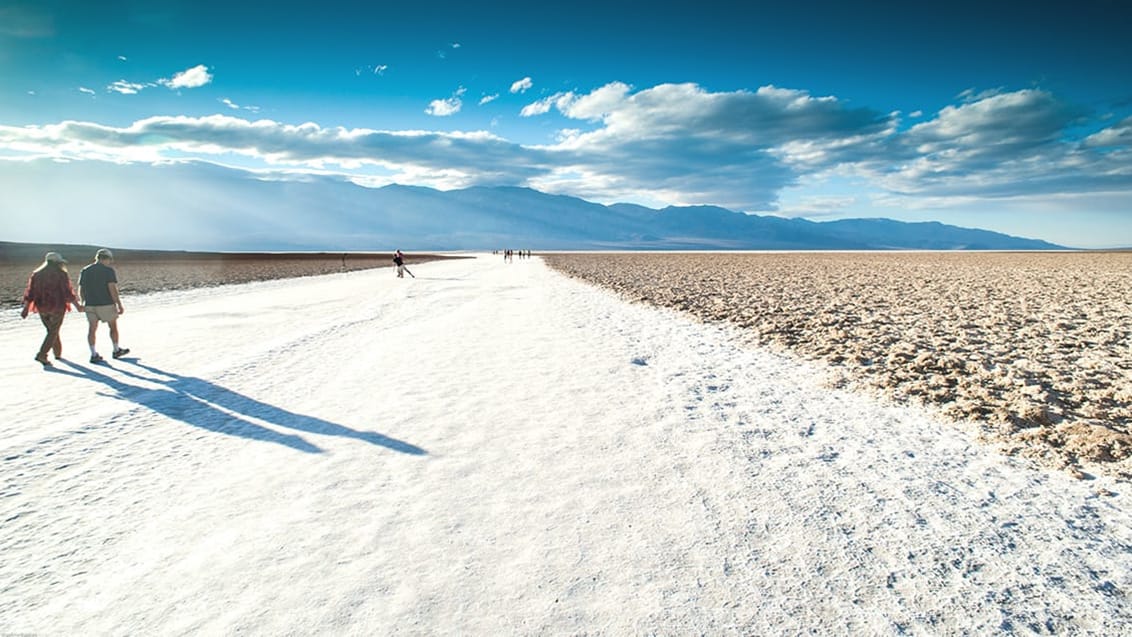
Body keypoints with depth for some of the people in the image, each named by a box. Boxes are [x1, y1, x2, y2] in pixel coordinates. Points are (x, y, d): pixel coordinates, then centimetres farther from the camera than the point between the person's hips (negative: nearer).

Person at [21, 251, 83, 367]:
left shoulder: (36, 274, 8)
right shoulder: (61, 274, -7)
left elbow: (30, 293, 5)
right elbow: (68, 293, -11)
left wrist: (26, 308, 5)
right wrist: (77, 305, -3)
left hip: (42, 308, 5)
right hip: (57, 308, -5)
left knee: (51, 330, 20)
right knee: (53, 332, 1)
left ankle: (58, 353, 30)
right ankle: (42, 355, -12)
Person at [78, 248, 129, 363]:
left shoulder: (85, 271, 8)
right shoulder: (109, 271, -9)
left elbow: (81, 290, 11)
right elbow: (112, 289, -16)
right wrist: (120, 305, -14)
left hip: (90, 305, 4)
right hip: (106, 305, -4)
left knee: (92, 329, 5)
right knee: (113, 327, 12)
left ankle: (94, 355, 2)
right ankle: (116, 350, 23)